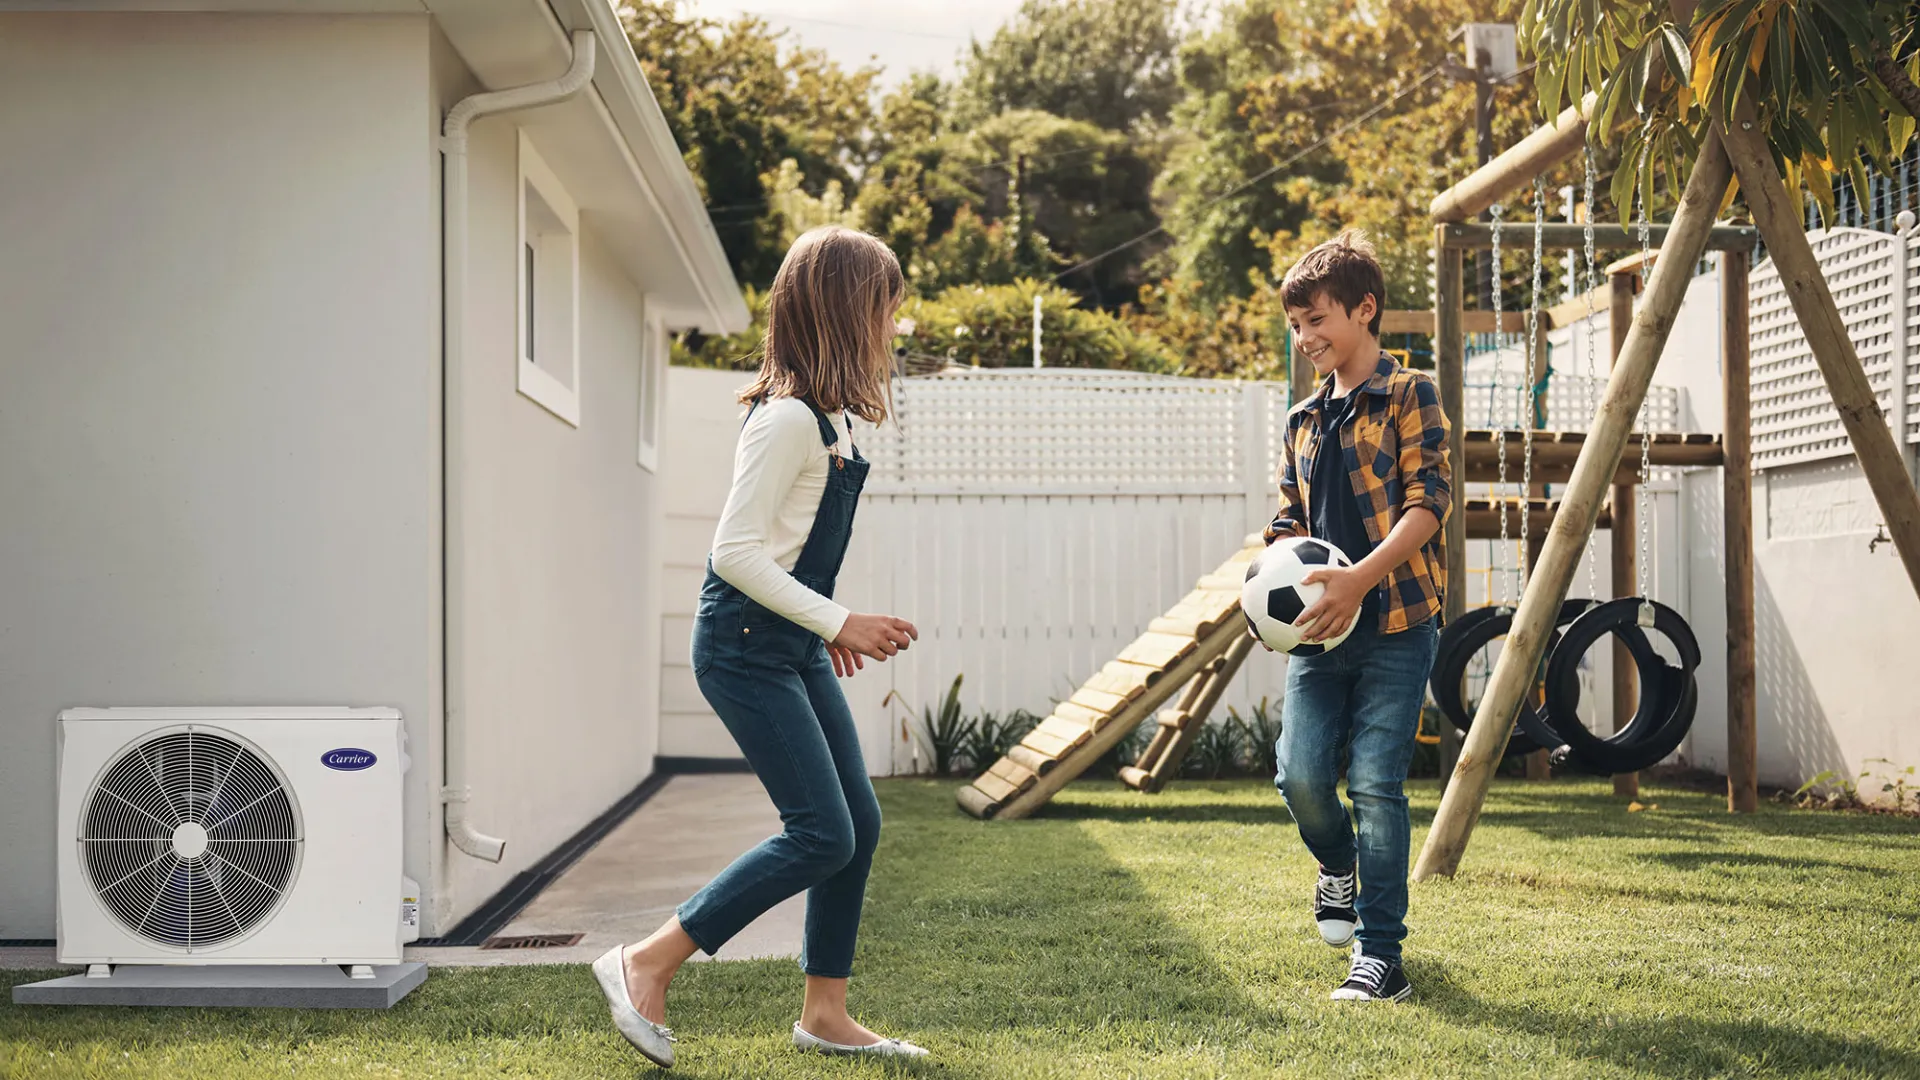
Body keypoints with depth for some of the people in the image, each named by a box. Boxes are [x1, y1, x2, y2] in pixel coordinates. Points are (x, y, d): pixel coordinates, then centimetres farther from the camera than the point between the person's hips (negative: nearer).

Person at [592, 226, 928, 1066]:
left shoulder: (826, 418, 11)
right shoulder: (788, 418, -18)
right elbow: (735, 551, -21)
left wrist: (828, 628, 17)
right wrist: (837, 622, -19)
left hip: (794, 648, 10)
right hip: (745, 647, -10)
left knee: (859, 823, 8)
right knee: (822, 833, -11)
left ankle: (825, 1014, 18)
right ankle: (645, 965, -2)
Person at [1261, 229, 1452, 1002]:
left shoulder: (1409, 396, 0)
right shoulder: (1301, 421, 18)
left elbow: (1429, 501, -10)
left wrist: (1360, 578, -22)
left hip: (1396, 624, -5)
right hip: (1318, 626, 5)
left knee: (1376, 784, -8)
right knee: (1300, 776, -5)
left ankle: (1380, 955, 0)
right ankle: (1340, 866, 28)